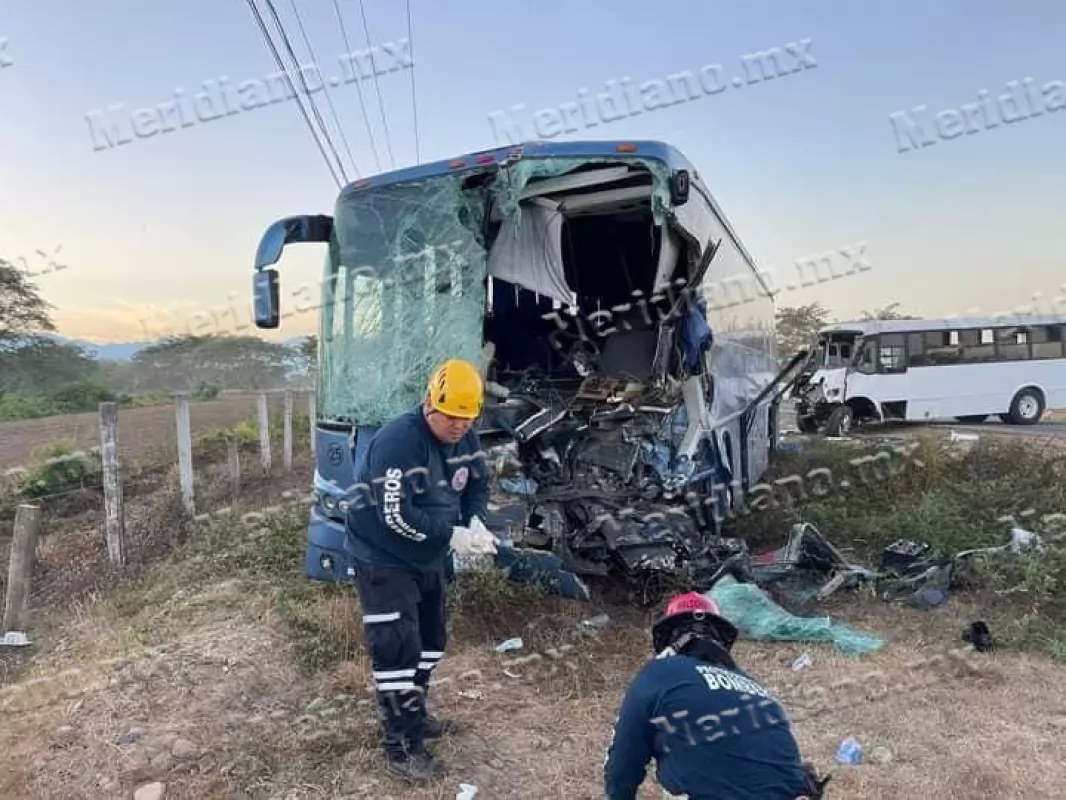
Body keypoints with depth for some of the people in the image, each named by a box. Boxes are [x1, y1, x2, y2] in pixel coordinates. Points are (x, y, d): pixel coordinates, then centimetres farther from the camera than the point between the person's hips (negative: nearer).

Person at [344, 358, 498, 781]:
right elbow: (397, 516, -34)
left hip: (428, 558, 9)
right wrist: (452, 536, -32)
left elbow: (478, 484, 5)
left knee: (431, 640, 20)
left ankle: (414, 714, 40)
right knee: (397, 650, -7)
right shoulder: (398, 441, -31)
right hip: (383, 559, -8)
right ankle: (402, 747, 7)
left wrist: (476, 521, -16)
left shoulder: (464, 437, -5)